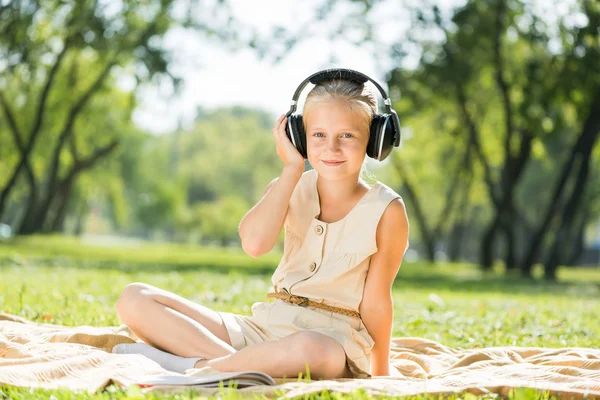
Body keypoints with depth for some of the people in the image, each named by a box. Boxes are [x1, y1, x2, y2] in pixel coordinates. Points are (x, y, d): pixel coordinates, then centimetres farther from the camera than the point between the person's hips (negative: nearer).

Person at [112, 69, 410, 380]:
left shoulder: (385, 212, -6)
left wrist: (380, 376, 0)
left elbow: (375, 302, 0)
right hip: (263, 328, 5)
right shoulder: (291, 189, 4)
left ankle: (192, 366, -26)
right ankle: (241, 363, -26)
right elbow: (254, 243, -18)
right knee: (134, 299, -7)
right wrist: (292, 167, -12)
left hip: (335, 340, -5)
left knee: (310, 350, -46)